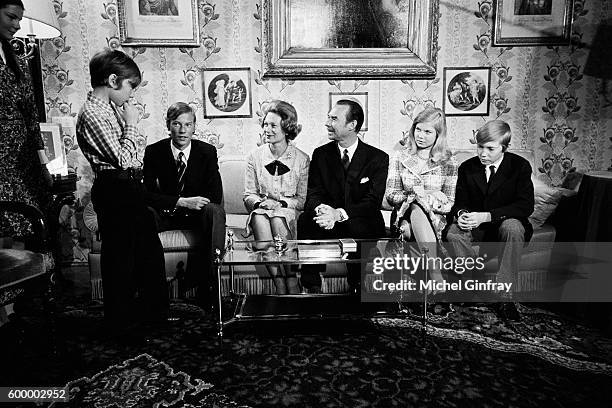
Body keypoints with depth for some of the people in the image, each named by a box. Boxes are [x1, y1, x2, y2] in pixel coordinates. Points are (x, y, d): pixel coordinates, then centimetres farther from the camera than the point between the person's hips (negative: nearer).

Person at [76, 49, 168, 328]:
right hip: (115, 191, -10)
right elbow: (122, 158, -20)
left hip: (131, 187, 10)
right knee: (120, 255, 4)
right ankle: (121, 318, 22)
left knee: (150, 249, 17)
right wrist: (131, 123, -12)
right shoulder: (92, 114, -16)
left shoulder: (112, 107, 13)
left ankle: (154, 309, 32)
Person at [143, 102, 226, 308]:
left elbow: (216, 196, -9)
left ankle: (205, 284, -33)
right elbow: (148, 194, -10)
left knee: (216, 211, -33)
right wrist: (182, 202, -27)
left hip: (197, 214, 0)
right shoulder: (154, 151, -2)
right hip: (165, 215, 1)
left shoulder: (207, 152, -2)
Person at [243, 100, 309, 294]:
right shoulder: (255, 157, 7)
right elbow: (249, 195, 8)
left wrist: (280, 203, -16)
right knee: (259, 218, -33)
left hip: (289, 212, -1)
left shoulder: (302, 159, 1)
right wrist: (260, 202, -14)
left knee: (278, 220, -35)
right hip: (261, 212, 2)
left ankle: (292, 290, -30)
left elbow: (303, 199, 1)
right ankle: (282, 289, -33)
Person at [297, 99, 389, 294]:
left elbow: (373, 202, -11)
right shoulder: (320, 154, 8)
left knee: (357, 228, -36)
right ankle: (311, 287, -19)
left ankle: (357, 288, -14)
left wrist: (339, 213, -28)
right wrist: (322, 209, -25)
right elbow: (313, 195, 2)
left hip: (363, 226, -2)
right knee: (305, 220, -28)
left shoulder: (378, 158, -1)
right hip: (328, 221, 2)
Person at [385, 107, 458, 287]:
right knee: (418, 207, -34)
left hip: (437, 221, 0)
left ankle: (435, 279, -40)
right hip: (406, 217, 1)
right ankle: (436, 276, -41)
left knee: (418, 209, -35)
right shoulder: (399, 158, 12)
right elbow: (390, 195, 3)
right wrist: (414, 195, -14)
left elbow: (450, 203, 2)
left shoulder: (448, 163, 8)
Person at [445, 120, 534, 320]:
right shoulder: (467, 168, 0)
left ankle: (505, 296, -30)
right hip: (476, 227, 2)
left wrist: (486, 216, -28)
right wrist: (461, 213, -23)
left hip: (505, 223, -2)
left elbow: (526, 206, -16)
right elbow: (460, 202, 5)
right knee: (453, 233, -29)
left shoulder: (519, 166, -8)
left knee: (513, 227, -38)